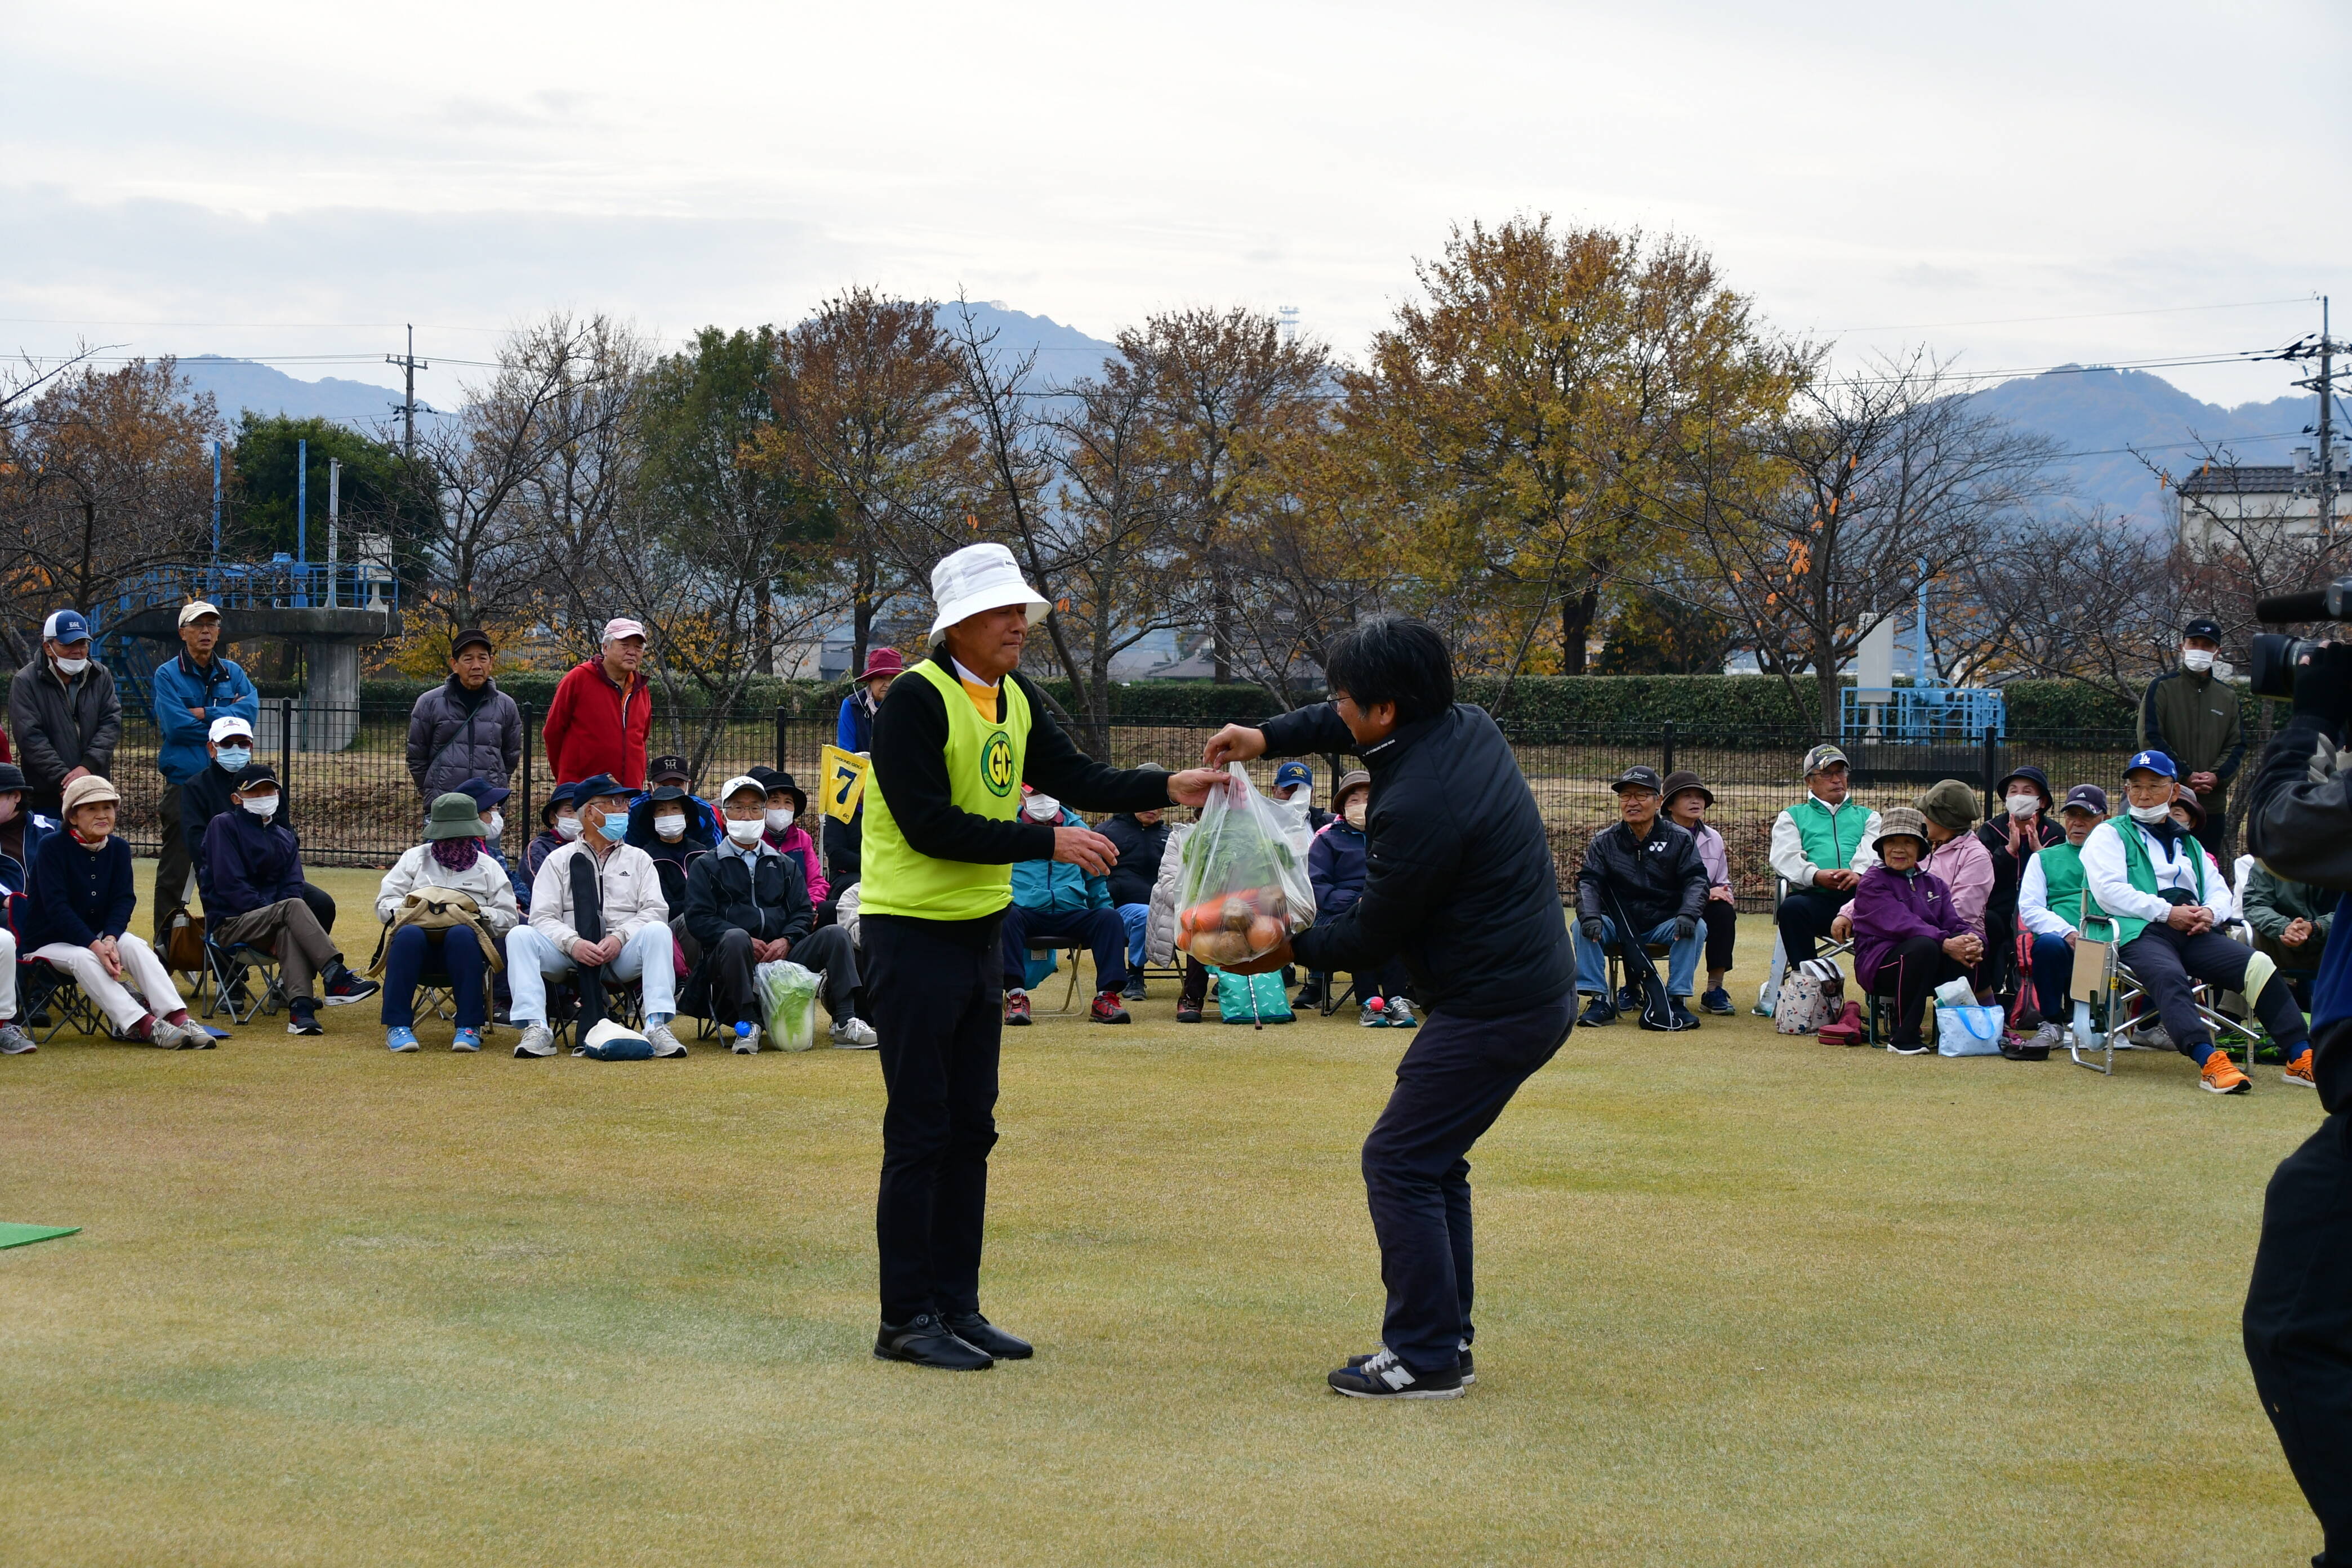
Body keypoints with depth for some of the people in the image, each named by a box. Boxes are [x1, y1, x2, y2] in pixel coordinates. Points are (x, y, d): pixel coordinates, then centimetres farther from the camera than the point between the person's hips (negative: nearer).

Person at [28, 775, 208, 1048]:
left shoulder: (119, 849, 4)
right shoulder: (53, 849, -13)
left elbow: (123, 900, -5)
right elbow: (57, 907, -21)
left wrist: (110, 939, -26)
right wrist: (96, 945, -32)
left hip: (99, 935, 4)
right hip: (51, 941, -4)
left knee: (135, 946, -26)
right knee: (84, 958, -35)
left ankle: (178, 1019, -39)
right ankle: (145, 1025, -46)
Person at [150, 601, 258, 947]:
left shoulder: (232, 673, 13)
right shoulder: (167, 675, 1)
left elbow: (250, 710, -5)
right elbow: (175, 725, -14)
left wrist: (203, 714, -12)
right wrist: (225, 718, -8)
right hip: (183, 785, -4)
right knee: (175, 870, -2)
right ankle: (165, 942, 3)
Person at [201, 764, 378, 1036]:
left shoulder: (285, 837, 20)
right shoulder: (225, 825, 2)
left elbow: (292, 887, 8)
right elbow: (229, 884, -9)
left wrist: (279, 923, -13)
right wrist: (270, 914, -17)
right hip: (229, 923, -4)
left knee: (289, 930, -34)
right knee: (293, 907, -31)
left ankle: (300, 1007, -52)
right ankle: (336, 978, -44)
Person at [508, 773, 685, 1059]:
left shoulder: (639, 860, 18)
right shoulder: (558, 861, 15)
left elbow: (655, 910, 3)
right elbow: (543, 917, 3)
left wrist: (619, 938, -15)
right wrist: (573, 944, -18)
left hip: (624, 955, 0)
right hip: (570, 956, 0)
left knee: (657, 931, -30)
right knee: (520, 935, -25)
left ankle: (657, 1025, -37)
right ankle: (536, 1029, -34)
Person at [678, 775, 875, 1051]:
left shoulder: (785, 865, 25)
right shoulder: (706, 866, 14)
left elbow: (803, 912, 13)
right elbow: (698, 919, -1)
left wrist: (786, 941, -10)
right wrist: (746, 942, -15)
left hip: (782, 955, 3)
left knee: (835, 935, -17)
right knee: (736, 938, -37)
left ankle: (845, 1023, -27)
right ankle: (748, 1025, -33)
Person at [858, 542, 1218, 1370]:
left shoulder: (1016, 700, 9)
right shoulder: (917, 699, -17)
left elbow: (1076, 777, 5)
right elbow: (928, 825, -23)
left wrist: (1169, 787, -10)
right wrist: (1049, 843, -24)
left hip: (980, 930, 8)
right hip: (912, 931, -8)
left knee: (971, 1129, 11)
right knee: (920, 1131, -4)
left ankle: (956, 1306, 19)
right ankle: (906, 1319, 3)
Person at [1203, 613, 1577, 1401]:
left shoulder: (1416, 807, -24)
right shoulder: (1471, 728, 5)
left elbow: (1370, 937, -12)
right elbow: (1357, 727, 26)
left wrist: (1294, 950, 6)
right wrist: (1270, 737, 15)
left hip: (1491, 1010, -10)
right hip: (1539, 989, 10)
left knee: (1399, 1161, -4)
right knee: (1432, 1158, 18)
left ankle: (1425, 1357, -1)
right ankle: (1444, 1338, 22)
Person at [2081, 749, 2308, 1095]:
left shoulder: (2188, 843, 32)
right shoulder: (2110, 834, 15)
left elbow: (2219, 890, 24)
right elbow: (2108, 891, -2)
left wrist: (2210, 912, -3)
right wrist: (2167, 913, -11)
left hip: (2193, 934, 5)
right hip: (2139, 932, -5)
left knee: (2259, 966, -20)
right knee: (2168, 976, -39)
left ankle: (2301, 1056, -26)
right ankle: (2210, 1063, -56)